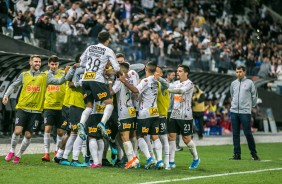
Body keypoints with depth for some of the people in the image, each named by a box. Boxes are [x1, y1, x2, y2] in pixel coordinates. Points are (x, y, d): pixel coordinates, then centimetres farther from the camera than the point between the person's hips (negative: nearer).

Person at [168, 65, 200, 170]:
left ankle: (196, 159, 20)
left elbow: (181, 90, -25)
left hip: (185, 116, -6)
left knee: (186, 139, -1)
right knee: (171, 137, -1)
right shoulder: (176, 83, 13)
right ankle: (171, 162, 2)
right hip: (174, 115, 6)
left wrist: (168, 90, -33)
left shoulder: (189, 84, -9)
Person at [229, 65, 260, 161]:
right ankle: (237, 154, 9)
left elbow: (254, 96, 5)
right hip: (234, 111, 4)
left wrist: (252, 106, 11)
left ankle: (254, 153, 6)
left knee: (248, 133, -5)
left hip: (245, 112, -4)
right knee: (235, 134, 4)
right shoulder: (233, 83, 12)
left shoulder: (249, 82, 0)